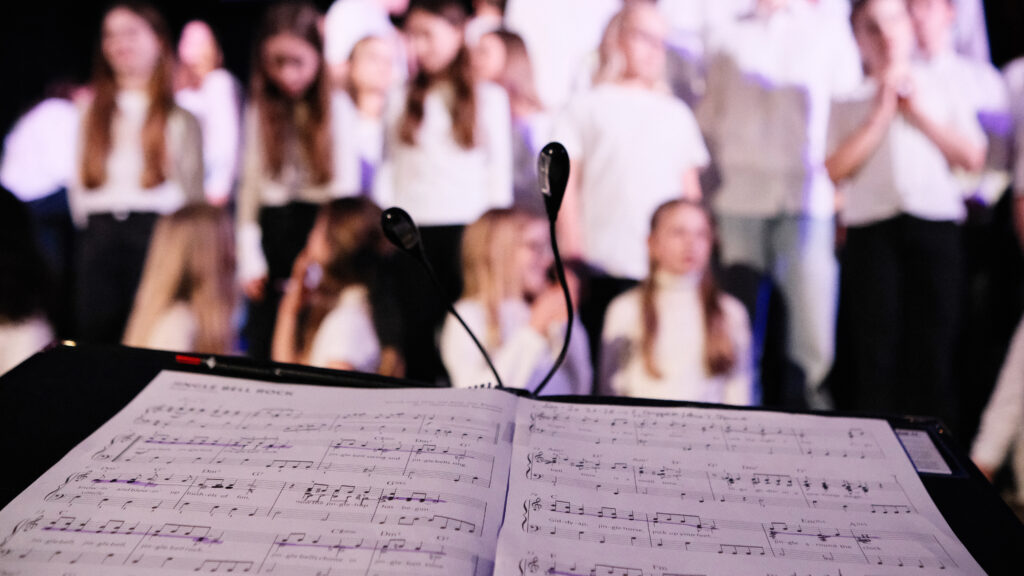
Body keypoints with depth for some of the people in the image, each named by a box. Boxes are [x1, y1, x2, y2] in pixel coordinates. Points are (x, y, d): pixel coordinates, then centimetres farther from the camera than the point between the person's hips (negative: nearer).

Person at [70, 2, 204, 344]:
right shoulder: (92, 110, 18)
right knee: (96, 333, 3)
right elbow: (80, 178, 16)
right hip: (99, 235, 4)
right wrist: (87, 221, 5)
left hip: (157, 229, -3)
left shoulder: (179, 113, 6)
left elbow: (192, 184, 1)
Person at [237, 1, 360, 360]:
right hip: (271, 232, 3)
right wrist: (249, 259, 0)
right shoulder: (259, 110, 8)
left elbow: (346, 188, -2)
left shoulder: (337, 109, -1)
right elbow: (250, 185, 7)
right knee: (262, 343, 5)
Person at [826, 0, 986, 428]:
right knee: (877, 344, -3)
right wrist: (881, 114, -3)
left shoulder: (943, 90, 17)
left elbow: (973, 158, 6)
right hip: (872, 228, -1)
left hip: (937, 224, 1)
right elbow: (836, 168, -3)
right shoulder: (849, 103, 12)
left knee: (936, 340, -1)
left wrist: (919, 113, 3)